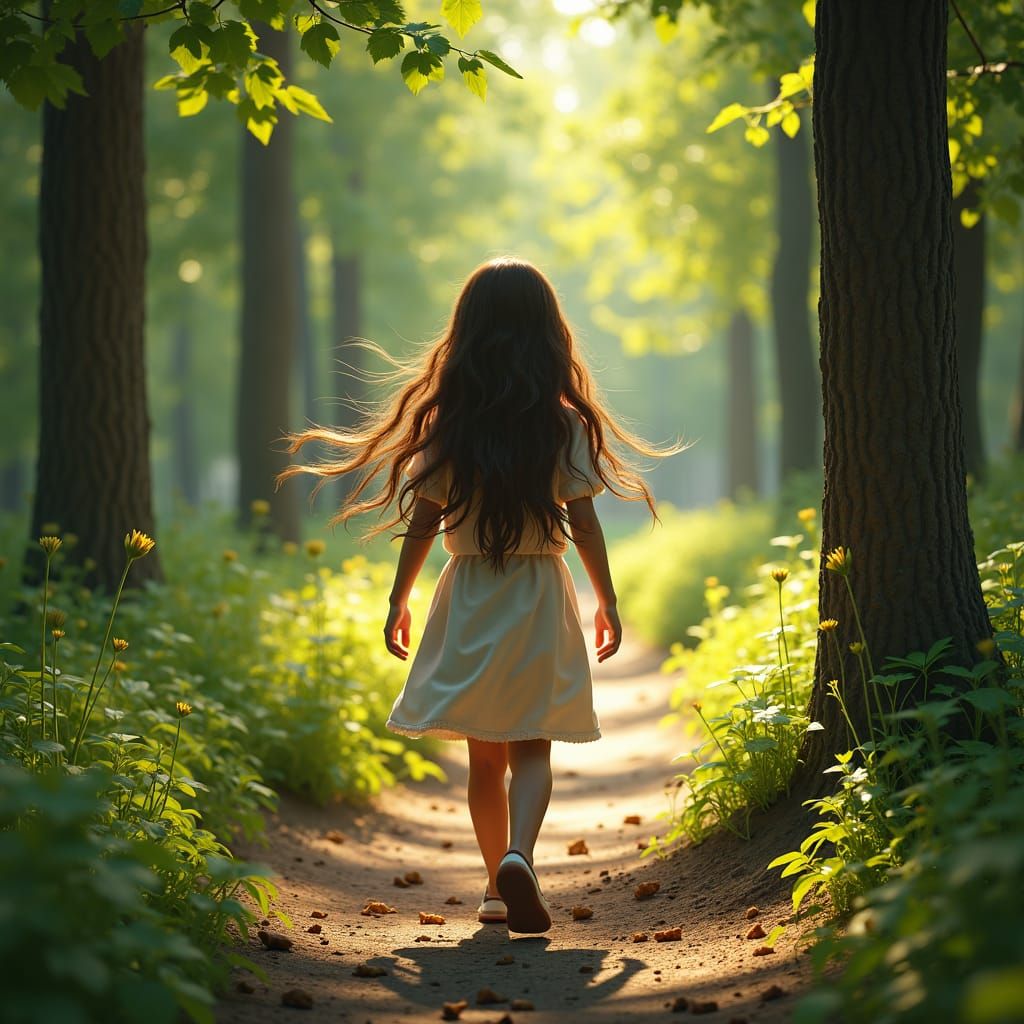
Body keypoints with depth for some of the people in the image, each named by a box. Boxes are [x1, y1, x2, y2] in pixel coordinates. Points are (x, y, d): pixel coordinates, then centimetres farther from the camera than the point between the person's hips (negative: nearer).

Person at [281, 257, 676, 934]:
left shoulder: (448, 424, -3)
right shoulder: (565, 425, -5)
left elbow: (421, 523, -1)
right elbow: (584, 525, -5)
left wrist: (399, 601, 9)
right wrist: (608, 602, 5)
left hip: (468, 599, 1)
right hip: (539, 598, -1)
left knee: (484, 754, 13)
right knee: (533, 750, 4)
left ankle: (497, 884, 18)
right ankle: (518, 855, -20)